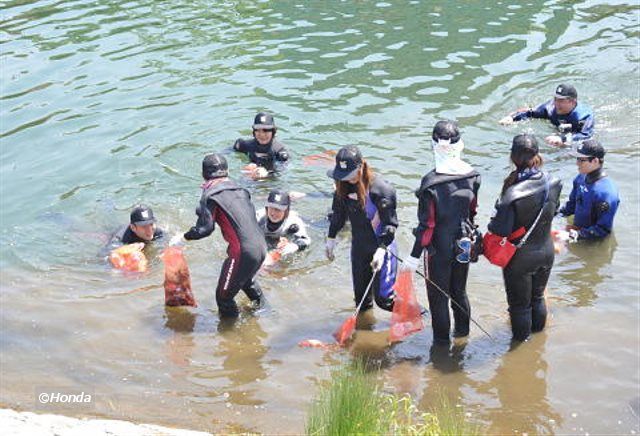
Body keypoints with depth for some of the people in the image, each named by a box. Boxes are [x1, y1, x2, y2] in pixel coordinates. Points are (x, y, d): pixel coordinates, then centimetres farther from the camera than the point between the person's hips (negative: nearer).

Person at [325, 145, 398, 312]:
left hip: (382, 246, -6)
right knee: (361, 295, 15)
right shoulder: (343, 186, -4)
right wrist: (331, 238, 16)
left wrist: (381, 249, -28)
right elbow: (338, 213, 13)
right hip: (359, 247, 6)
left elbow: (390, 222, -20)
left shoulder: (381, 189, -23)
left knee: (383, 298, -7)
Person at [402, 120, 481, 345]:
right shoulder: (472, 176, -8)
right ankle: (462, 331, 39)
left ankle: (442, 339, 22)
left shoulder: (431, 183, -25)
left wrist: (415, 255, -12)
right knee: (459, 291, 24)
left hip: (439, 248, -5)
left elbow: (427, 224, -21)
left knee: (438, 295, 11)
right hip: (464, 244, 5)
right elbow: (472, 210, 5)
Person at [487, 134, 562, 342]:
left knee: (519, 304, 17)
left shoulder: (513, 193, -31)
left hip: (521, 257, -5)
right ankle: (538, 334, 48)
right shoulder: (553, 183, -14)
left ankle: (522, 342, 35)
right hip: (546, 252, 5)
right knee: (538, 297, 28)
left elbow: (500, 229, -26)